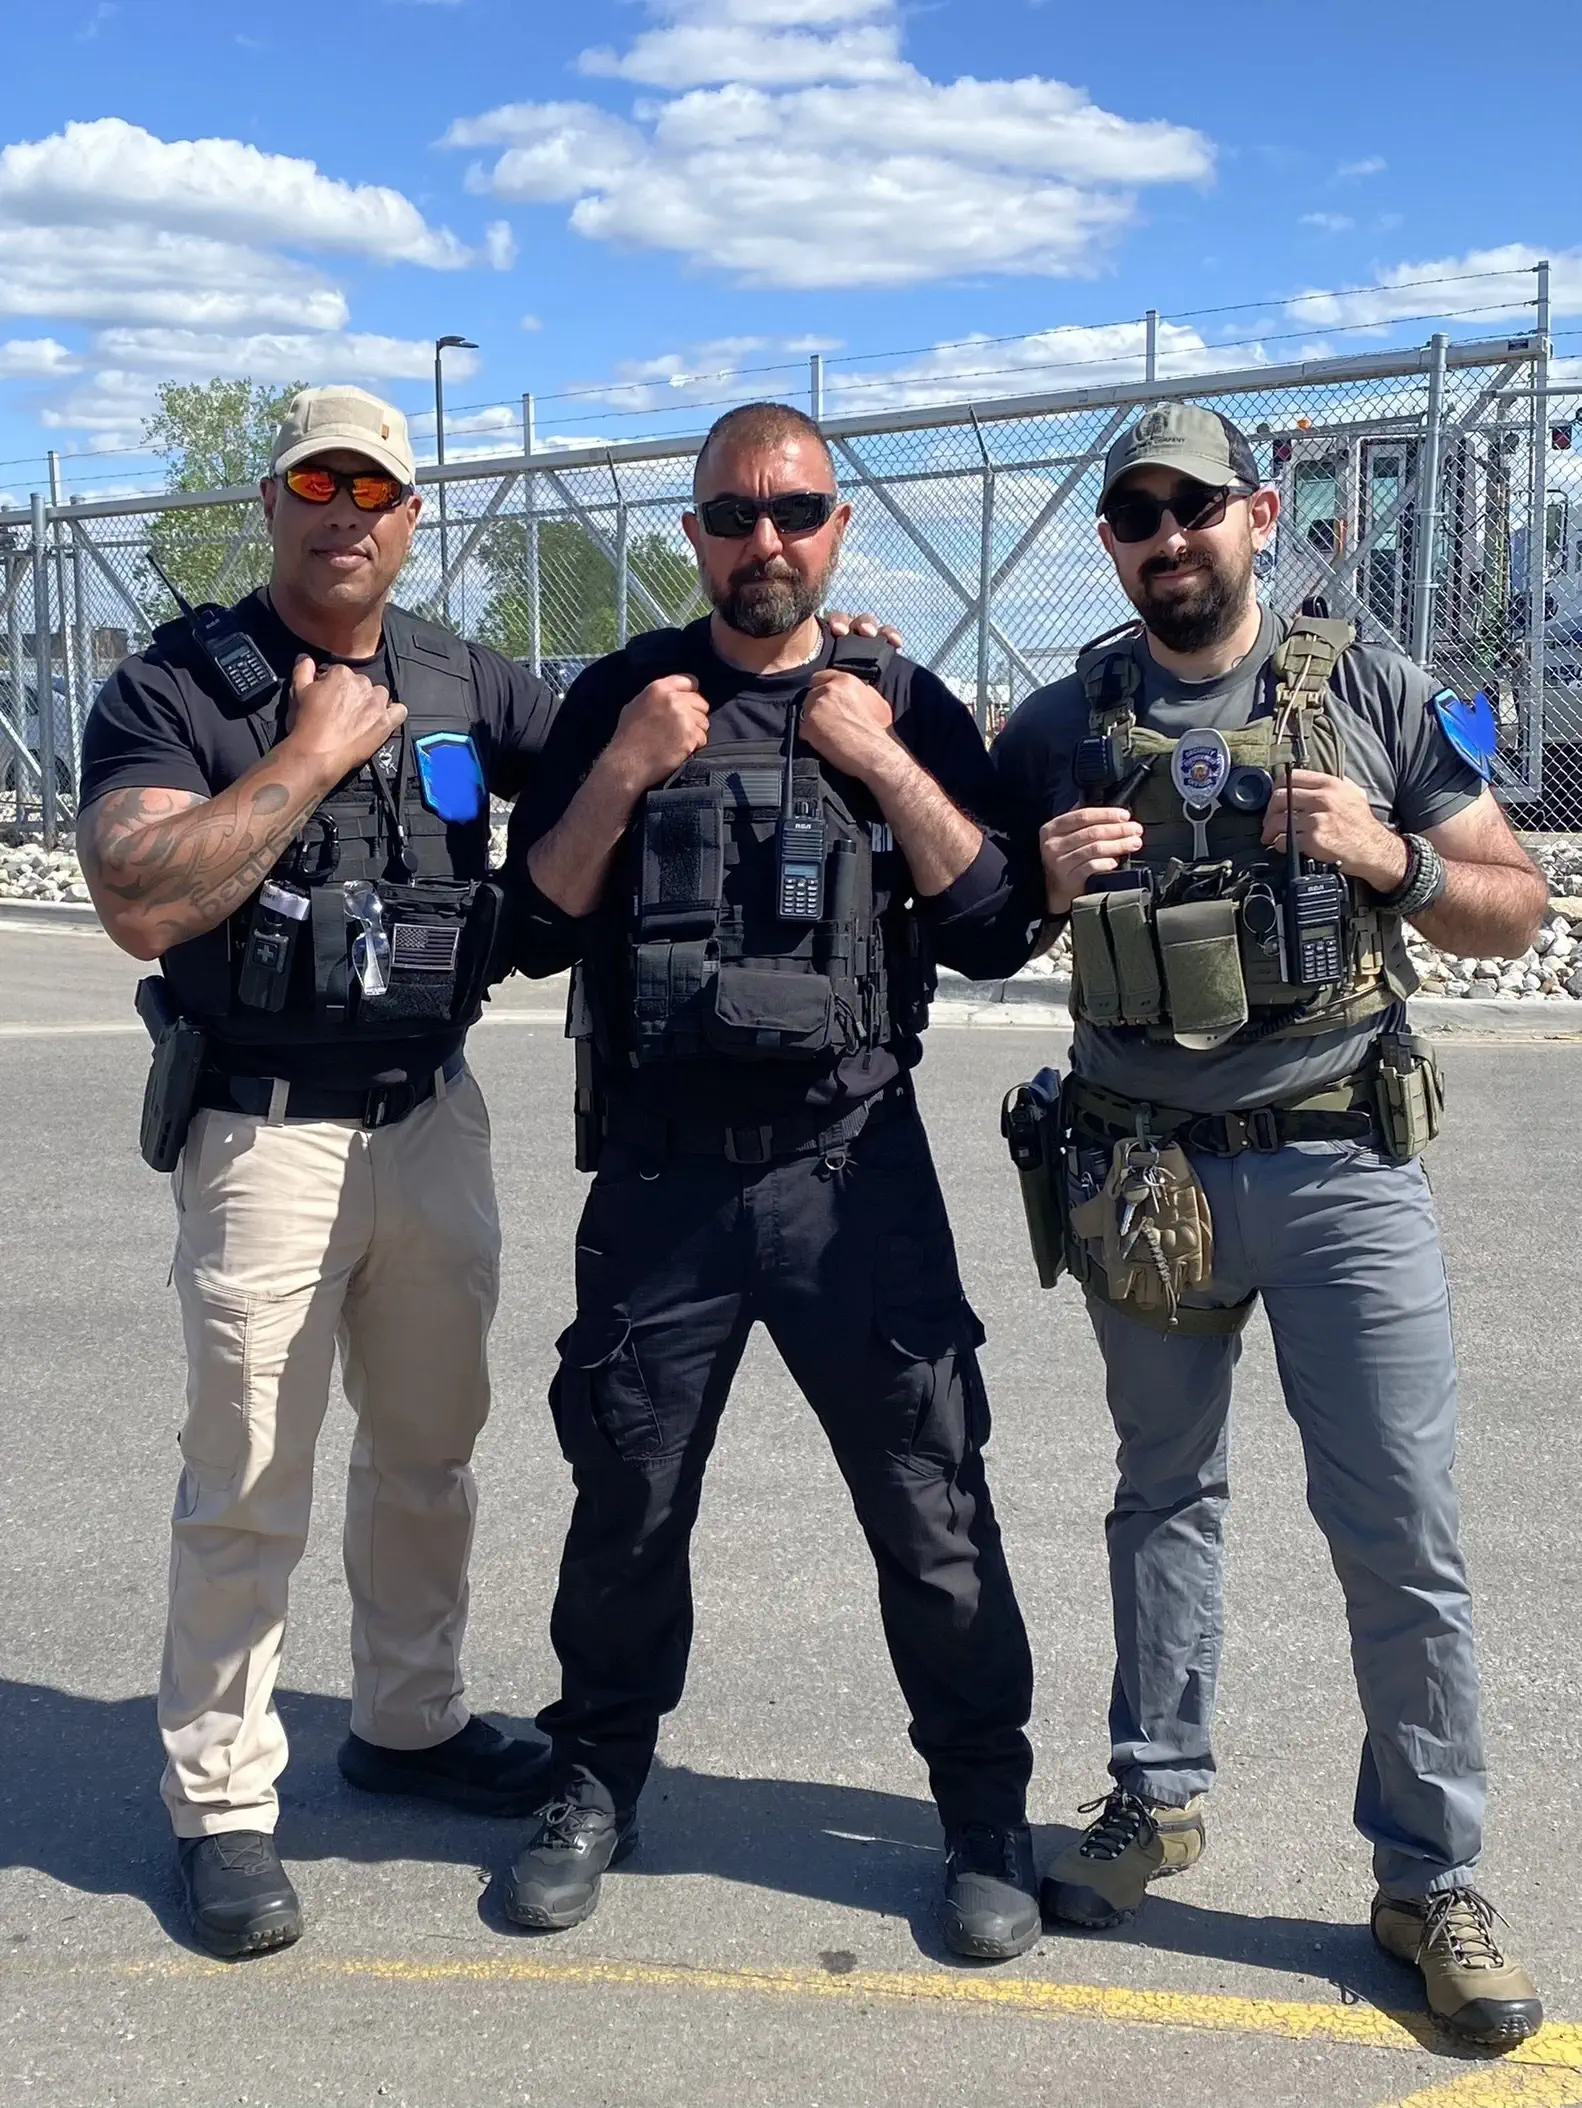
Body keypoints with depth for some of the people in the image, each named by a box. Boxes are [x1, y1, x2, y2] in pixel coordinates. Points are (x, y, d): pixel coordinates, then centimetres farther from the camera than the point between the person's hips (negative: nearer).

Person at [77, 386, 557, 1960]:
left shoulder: (460, 682, 8)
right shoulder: (174, 689, -7)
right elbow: (140, 903, -21)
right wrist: (313, 755, -19)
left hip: (435, 1115, 5)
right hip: (266, 1134, -5)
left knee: (429, 1446, 16)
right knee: (247, 1482, 0)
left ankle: (409, 1721, 34)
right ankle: (220, 1802, 15)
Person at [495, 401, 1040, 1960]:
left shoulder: (905, 704, 6)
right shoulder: (617, 700, 6)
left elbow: (988, 925, 0)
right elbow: (538, 930, 2)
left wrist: (887, 769, -10)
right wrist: (623, 775, -10)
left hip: (852, 1166, 0)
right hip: (659, 1171, 1)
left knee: (930, 1504, 3)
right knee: (627, 1500, 11)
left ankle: (986, 1811, 22)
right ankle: (596, 1783, 32)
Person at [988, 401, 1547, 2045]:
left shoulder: (1374, 693, 1)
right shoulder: (1060, 727, 5)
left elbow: (1514, 911, 4)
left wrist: (1392, 860, -14)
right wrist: (1046, 883, -10)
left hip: (1341, 1163, -2)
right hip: (1144, 1176, 2)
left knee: (1401, 1530, -1)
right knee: (1165, 1494, 15)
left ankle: (1431, 1879, 13)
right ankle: (1156, 1799, 32)